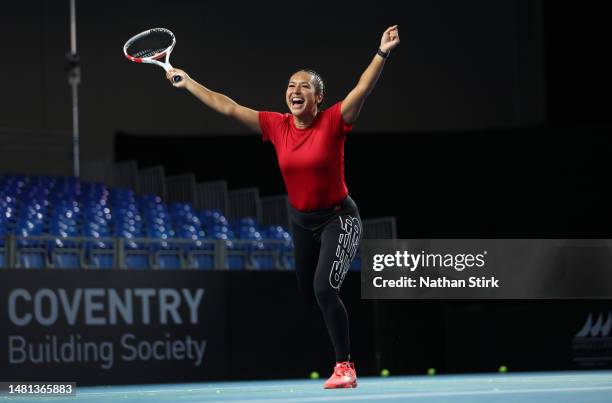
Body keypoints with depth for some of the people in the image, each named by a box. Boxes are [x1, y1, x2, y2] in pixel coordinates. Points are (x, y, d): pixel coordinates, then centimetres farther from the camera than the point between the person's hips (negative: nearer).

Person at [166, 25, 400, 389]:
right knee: (308, 290, 17)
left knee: (324, 288, -21)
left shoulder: (333, 122, -16)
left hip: (338, 218, -6)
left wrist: (382, 53, -43)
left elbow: (363, 89, -29)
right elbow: (227, 106, 0)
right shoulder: (277, 125, -5)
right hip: (302, 221, 6)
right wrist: (188, 83, 3)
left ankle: (345, 368, -13)